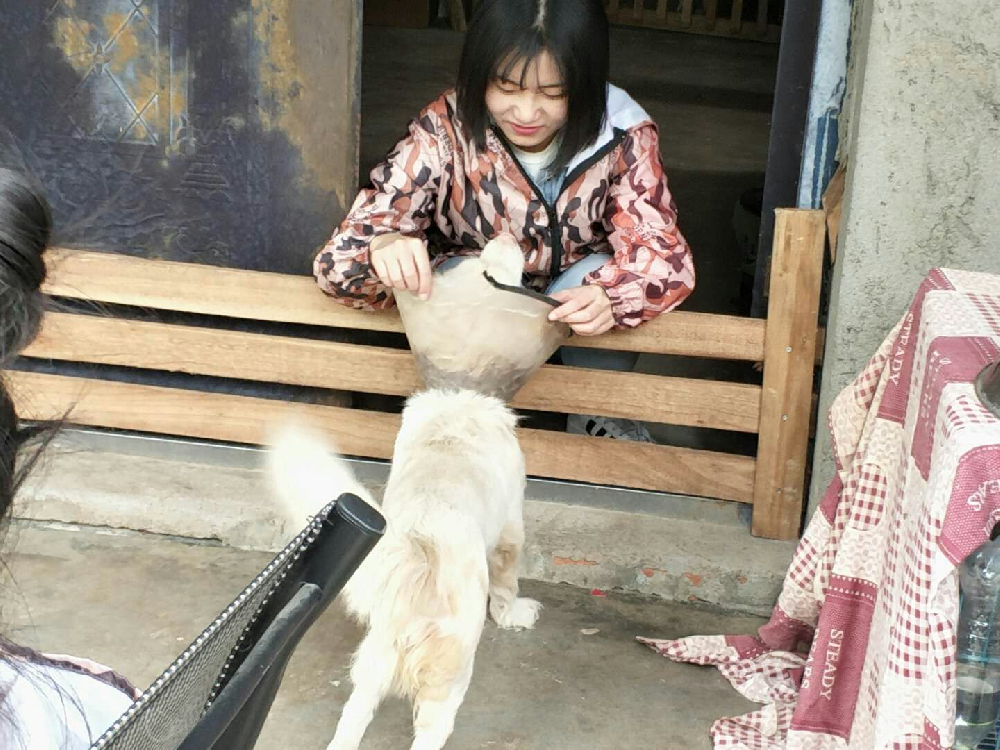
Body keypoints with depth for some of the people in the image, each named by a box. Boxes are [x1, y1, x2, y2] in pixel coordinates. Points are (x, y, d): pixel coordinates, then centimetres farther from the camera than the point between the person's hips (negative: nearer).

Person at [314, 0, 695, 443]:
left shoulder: (625, 137, -21)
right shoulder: (444, 131, -24)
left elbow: (660, 249, -29)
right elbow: (341, 256, -28)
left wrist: (608, 296, -53)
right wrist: (383, 248, -55)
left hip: (571, 303, 1)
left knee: (599, 273, -30)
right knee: (461, 275, -32)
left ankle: (600, 418, -5)